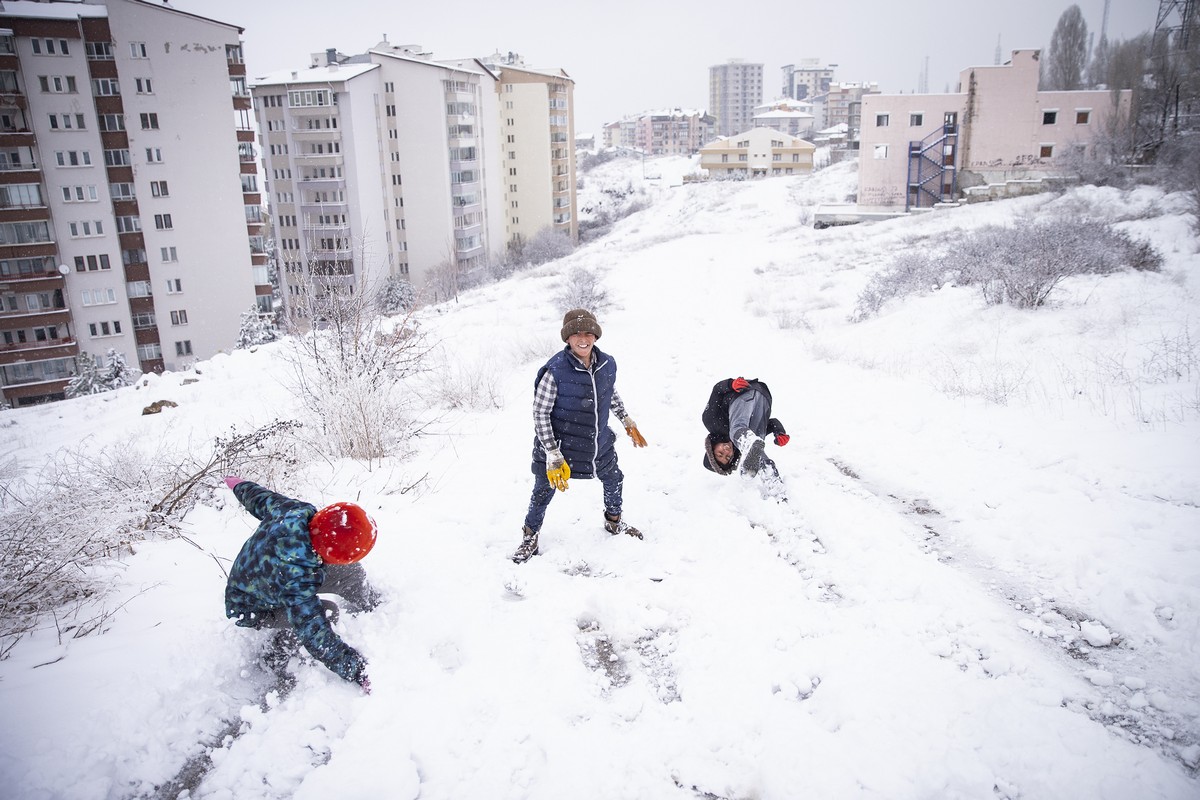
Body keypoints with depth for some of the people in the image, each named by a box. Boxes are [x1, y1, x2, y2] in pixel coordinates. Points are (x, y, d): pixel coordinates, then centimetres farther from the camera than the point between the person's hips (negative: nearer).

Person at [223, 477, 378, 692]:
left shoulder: (301, 512, -30)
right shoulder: (296, 582, -47)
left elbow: (263, 499, -8)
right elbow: (316, 637, -41)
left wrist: (240, 486, 13)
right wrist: (358, 670, -41)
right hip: (252, 610, -7)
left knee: (351, 572, -1)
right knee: (326, 612, -27)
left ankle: (371, 612, 27)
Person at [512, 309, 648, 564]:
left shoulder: (608, 364, -8)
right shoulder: (555, 371, -25)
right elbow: (540, 413, -19)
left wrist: (628, 423, 20)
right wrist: (553, 455, -21)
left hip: (599, 443, 5)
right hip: (559, 446, -5)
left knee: (614, 479, 22)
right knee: (544, 492, 5)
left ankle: (614, 521, 51)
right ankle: (530, 537, 31)